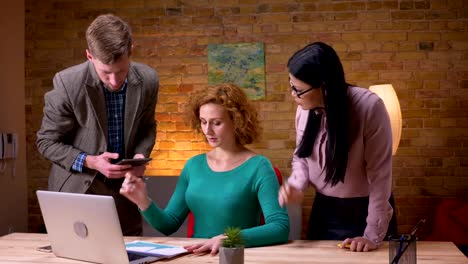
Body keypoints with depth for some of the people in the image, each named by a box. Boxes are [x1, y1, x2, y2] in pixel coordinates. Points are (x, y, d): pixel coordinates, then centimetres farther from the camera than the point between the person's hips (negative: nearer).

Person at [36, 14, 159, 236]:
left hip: (123, 188, 3)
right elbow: (47, 141, -8)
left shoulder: (147, 80, -10)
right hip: (77, 190, -3)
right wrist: (90, 162, -20)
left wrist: (140, 155, -10)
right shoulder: (68, 83, -20)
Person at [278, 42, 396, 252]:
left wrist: (373, 235, -21)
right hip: (324, 209, 5)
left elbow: (380, 174, -22)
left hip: (364, 210, -4)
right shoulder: (305, 108, -9)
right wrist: (296, 187, -15)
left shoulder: (369, 107, -25)